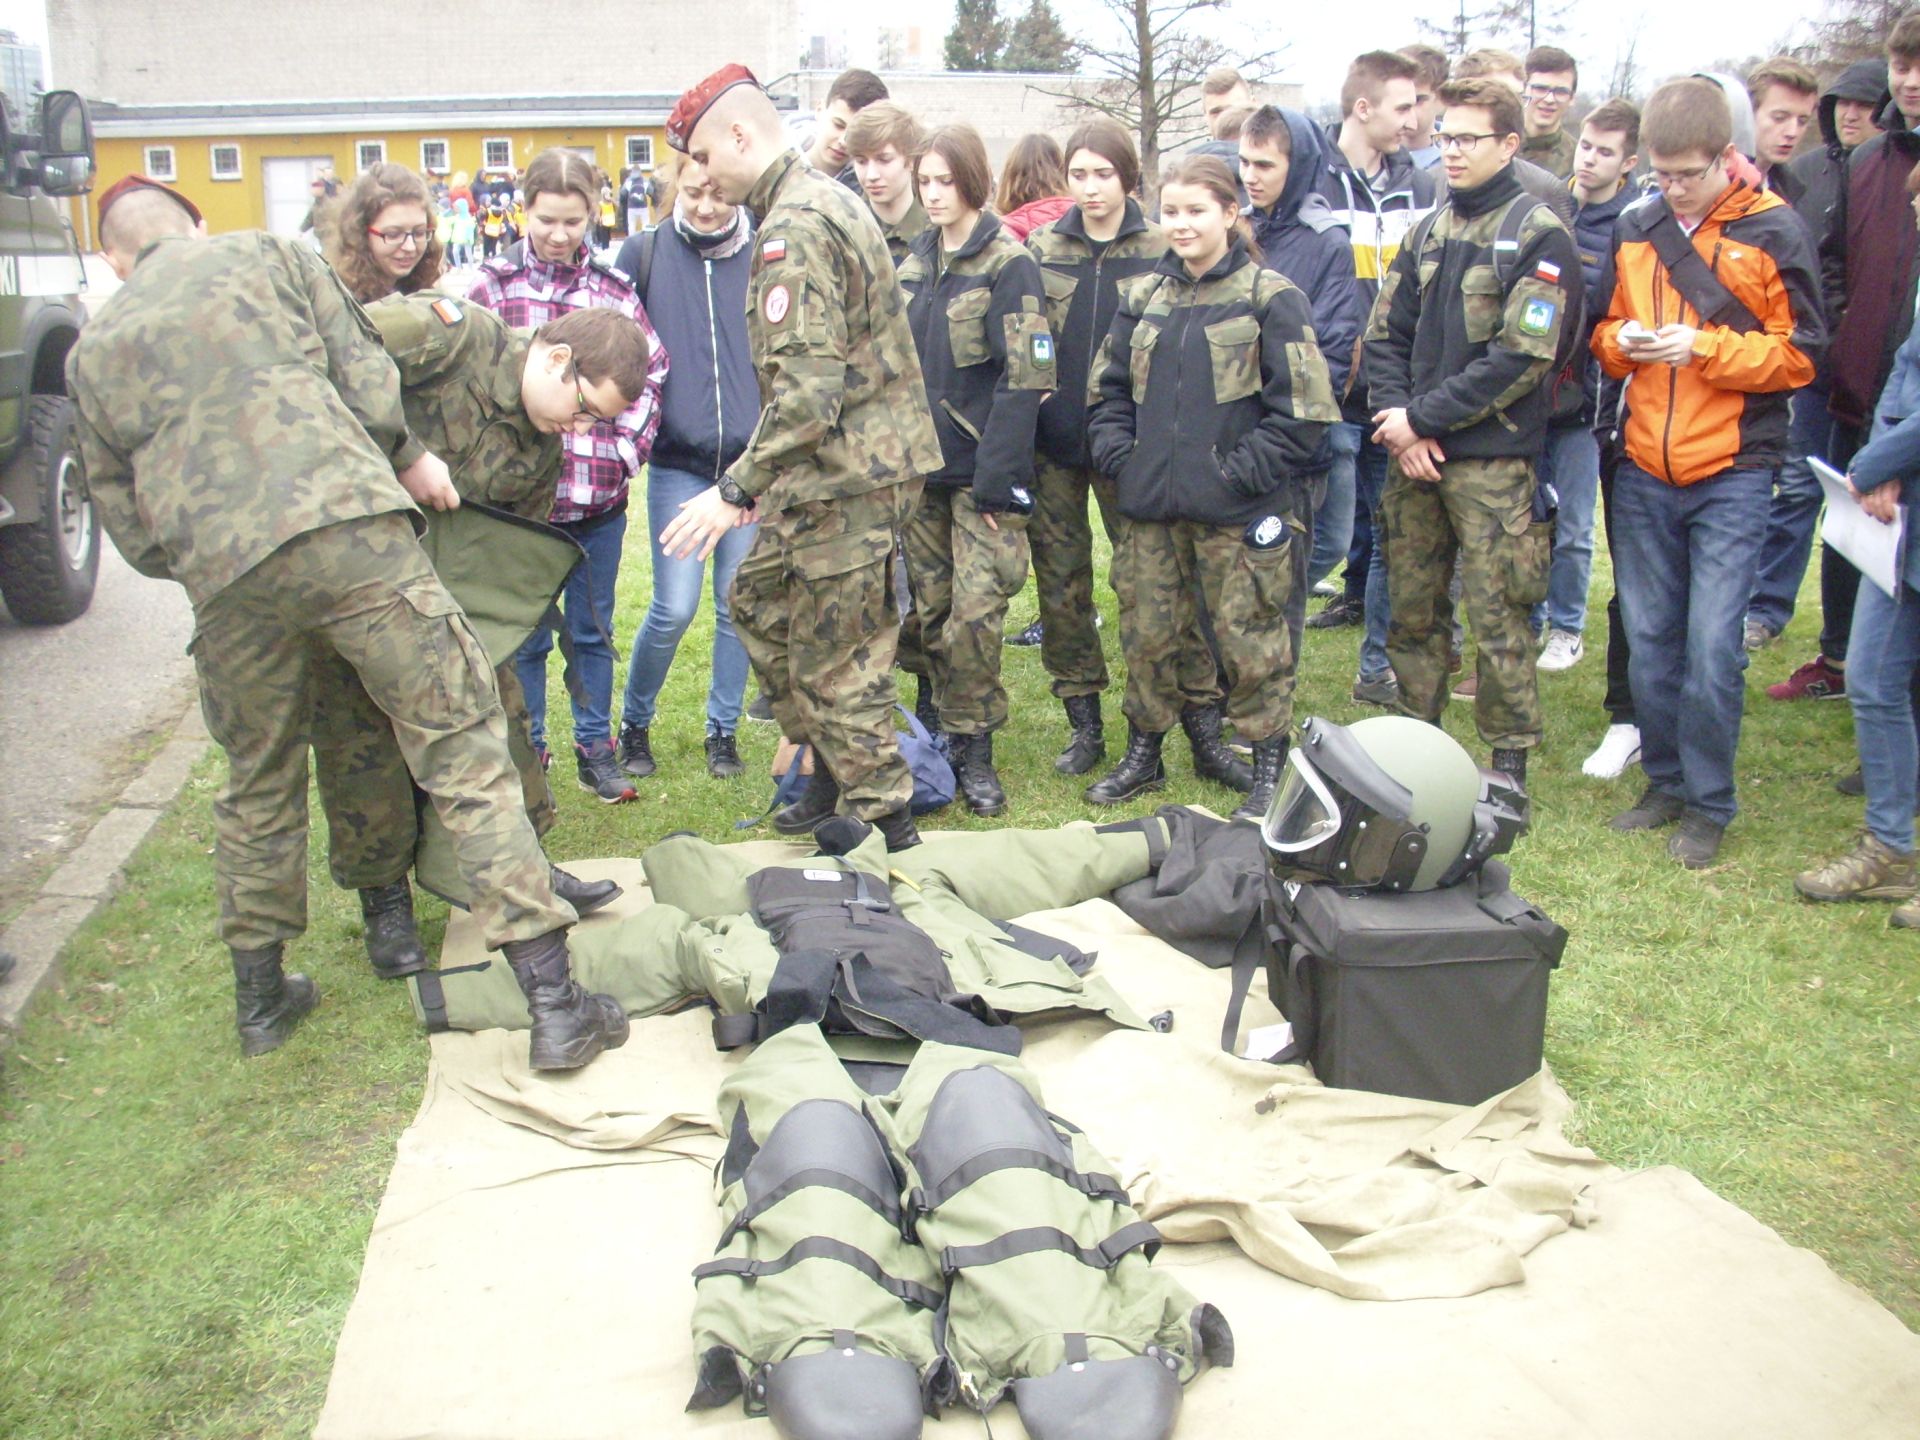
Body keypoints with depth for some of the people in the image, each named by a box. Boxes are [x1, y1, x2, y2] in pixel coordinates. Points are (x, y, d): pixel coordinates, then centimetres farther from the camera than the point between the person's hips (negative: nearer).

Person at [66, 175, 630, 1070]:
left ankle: (260, 996, 36)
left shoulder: (92, 354, 21)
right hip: (348, 524, -3)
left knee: (257, 785, 23)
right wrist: (409, 457, 24)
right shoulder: (267, 256, 16)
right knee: (464, 755, -1)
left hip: (221, 575, 3)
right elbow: (367, 379, 7)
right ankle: (554, 1004, -4)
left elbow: (131, 534, 19)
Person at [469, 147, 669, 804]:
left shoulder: (615, 288, 5)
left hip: (601, 494, 2)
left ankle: (596, 750, 26)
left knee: (593, 631, 14)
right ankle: (527, 757, 21)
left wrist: (627, 450, -4)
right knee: (525, 636, 9)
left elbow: (650, 373, 6)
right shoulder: (493, 285, -1)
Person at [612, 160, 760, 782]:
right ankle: (634, 723, 18)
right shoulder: (644, 255, 2)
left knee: (739, 606, 8)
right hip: (677, 464, -1)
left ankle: (723, 730, 24)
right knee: (674, 608, -4)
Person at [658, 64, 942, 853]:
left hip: (845, 478, -11)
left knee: (835, 662, -1)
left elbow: (809, 386, -26)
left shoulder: (793, 230, -17)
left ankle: (884, 823, 11)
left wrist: (736, 490, -22)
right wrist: (764, 480, 21)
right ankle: (831, 765, 30)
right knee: (758, 601, 22)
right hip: (865, 462, 11)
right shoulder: (831, 202, 15)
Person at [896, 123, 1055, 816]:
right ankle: (949, 740, 20)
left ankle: (975, 749, 4)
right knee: (931, 610, 8)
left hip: (980, 469, -6)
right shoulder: (914, 264, 13)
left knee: (976, 612, -9)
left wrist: (997, 477, -19)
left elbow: (1025, 377, -13)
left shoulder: (1008, 263, -7)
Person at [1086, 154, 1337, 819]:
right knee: (1147, 633, 13)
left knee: (1251, 638, 2)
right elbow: (1109, 390, 18)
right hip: (1152, 503, 5)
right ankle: (1144, 754, 29)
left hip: (1239, 511, -5)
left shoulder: (1271, 298, -5)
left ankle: (1267, 770, 16)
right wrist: (1120, 457, 3)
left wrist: (1243, 471, -14)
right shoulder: (1143, 298, 12)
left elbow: (1302, 406, -9)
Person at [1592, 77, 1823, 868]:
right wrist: (1620, 342, -7)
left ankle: (1709, 804, 10)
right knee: (1649, 640, 9)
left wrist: (1704, 348, -17)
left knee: (1711, 646, -5)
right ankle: (1666, 781, 25)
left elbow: (1800, 354, -4)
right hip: (1644, 470, 4)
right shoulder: (1634, 229, 9)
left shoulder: (1774, 232, -3)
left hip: (1732, 474, -4)